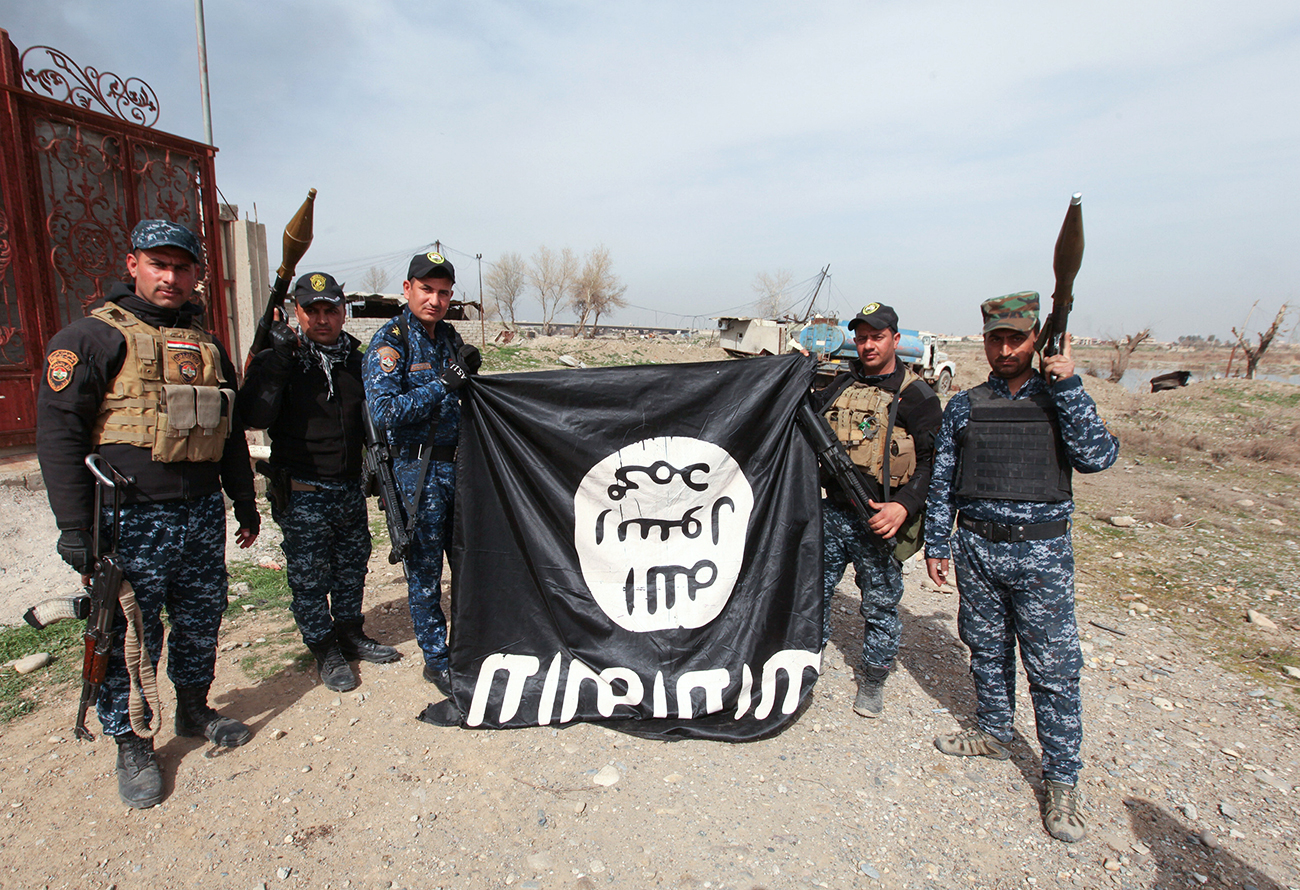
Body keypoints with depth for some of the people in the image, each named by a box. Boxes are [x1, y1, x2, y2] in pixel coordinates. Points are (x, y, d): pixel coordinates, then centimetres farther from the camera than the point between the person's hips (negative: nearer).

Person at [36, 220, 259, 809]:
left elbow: (231, 432, 19)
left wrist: (245, 502, 19)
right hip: (131, 520, -5)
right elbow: (58, 433, -11)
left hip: (203, 514, 5)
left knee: (202, 621, 16)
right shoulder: (92, 337, -6)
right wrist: (75, 527, -15)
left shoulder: (206, 345, 13)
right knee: (130, 636, 5)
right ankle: (130, 744, 24)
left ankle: (194, 710, 37)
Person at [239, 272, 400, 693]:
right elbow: (254, 418, -22)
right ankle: (325, 651, 22)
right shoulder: (276, 361, -7)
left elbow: (370, 420, 18)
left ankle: (351, 634, 35)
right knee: (309, 576, 5)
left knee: (352, 565, 16)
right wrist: (278, 364, -29)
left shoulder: (355, 360, 7)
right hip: (303, 492, -5)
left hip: (350, 487, 5)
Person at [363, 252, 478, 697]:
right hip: (418, 468, -6)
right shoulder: (390, 341, -9)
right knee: (424, 568, 4)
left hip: (458, 460, 7)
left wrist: (470, 372, -2)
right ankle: (436, 660, 19)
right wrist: (443, 384, -22)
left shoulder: (449, 336, 11)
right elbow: (385, 411, -20)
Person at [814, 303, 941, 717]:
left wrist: (904, 505, -22)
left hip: (880, 520, -3)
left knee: (880, 605, 10)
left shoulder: (917, 397, -5)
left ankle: (873, 681, 30)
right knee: (813, 590, 12)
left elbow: (933, 463, -8)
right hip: (831, 513, 4)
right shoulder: (839, 385, 9)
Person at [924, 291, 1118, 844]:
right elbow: (941, 483, 8)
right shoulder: (964, 407, 5)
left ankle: (1061, 780, 18)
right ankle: (994, 734, 36)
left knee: (1054, 668, 3)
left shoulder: (1062, 401, 2)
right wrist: (937, 545, 6)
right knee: (987, 650, 16)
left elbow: (1097, 456, -16)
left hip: (1041, 554, -2)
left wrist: (1066, 385, -18)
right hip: (977, 548, 2)